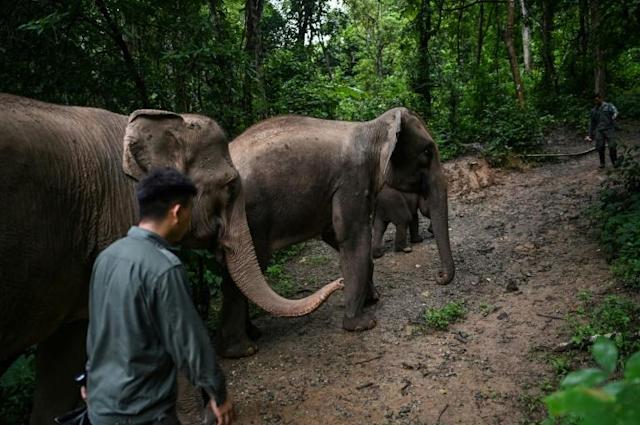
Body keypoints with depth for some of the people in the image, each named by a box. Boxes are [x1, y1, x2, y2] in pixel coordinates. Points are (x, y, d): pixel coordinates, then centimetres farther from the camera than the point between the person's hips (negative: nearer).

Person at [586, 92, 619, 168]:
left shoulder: (609, 106, 7)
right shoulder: (593, 111, 17)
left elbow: (615, 111, -12)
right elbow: (592, 123, 21)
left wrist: (614, 116, -34)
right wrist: (590, 135, 19)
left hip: (609, 129, -3)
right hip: (599, 130, 3)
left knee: (612, 146, -13)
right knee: (600, 147, -5)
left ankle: (614, 161, 5)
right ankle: (602, 163, 12)